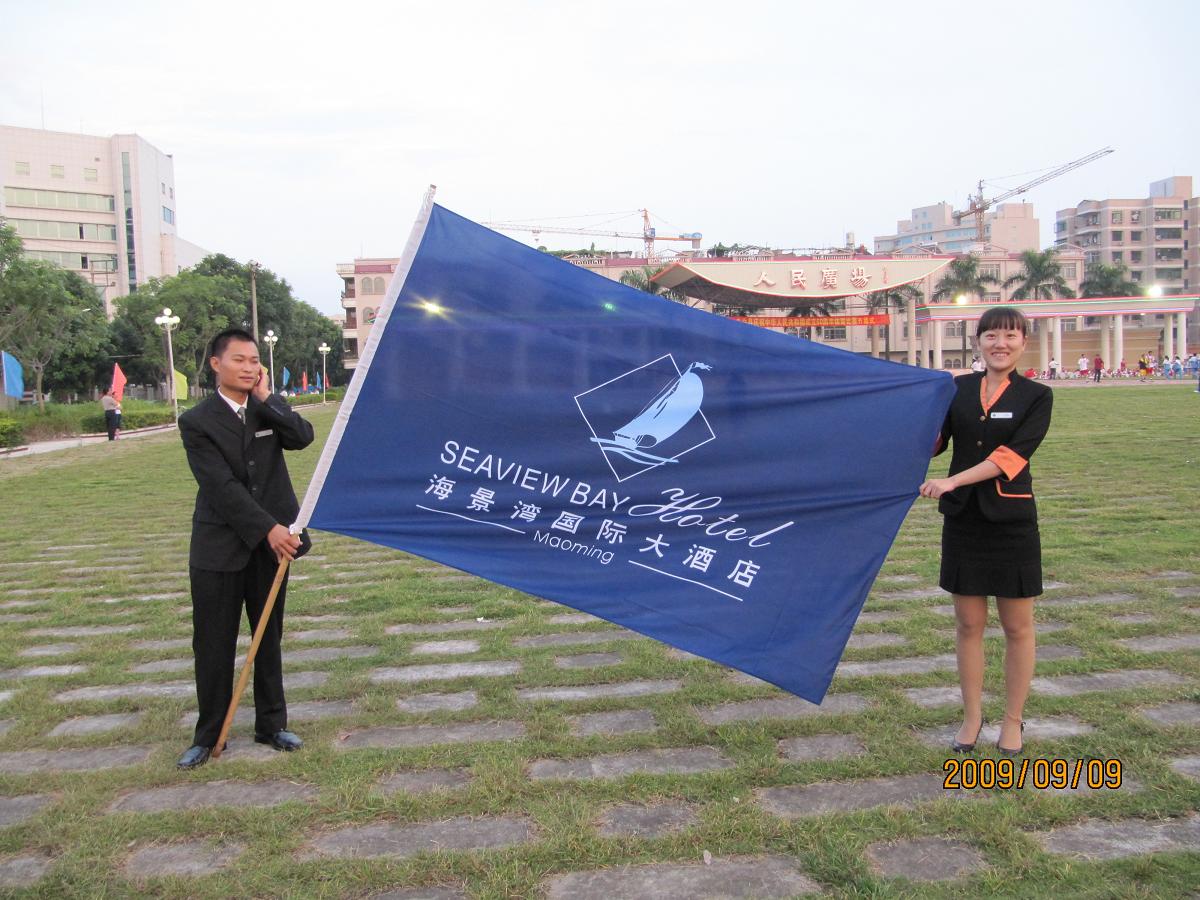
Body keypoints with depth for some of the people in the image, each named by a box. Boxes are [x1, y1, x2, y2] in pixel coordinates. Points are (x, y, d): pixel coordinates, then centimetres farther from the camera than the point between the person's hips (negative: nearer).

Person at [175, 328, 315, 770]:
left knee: (269, 638, 13)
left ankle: (271, 724, 26)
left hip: (271, 541, 3)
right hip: (219, 547, -3)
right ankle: (209, 735, 20)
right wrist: (268, 528, -20)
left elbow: (303, 437, -14)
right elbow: (221, 485, -16)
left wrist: (266, 398, -16)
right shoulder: (197, 421, -8)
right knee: (213, 646, 5)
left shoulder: (271, 408, 5)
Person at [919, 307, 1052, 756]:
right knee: (968, 624, 9)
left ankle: (1012, 721, 22)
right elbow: (931, 444, 3)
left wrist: (953, 481, -22)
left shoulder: (1036, 396, -1)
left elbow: (1012, 455, -14)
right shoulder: (958, 389, 7)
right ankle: (972, 717, 24)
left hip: (1011, 521, -2)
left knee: (1017, 627, 7)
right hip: (963, 519, 3)